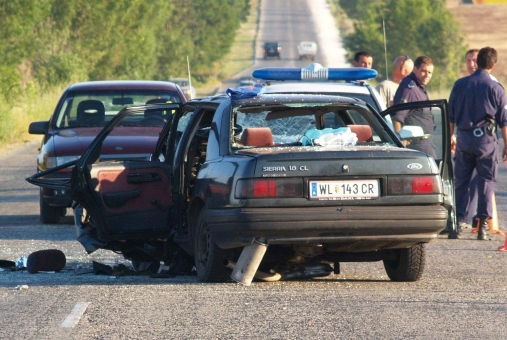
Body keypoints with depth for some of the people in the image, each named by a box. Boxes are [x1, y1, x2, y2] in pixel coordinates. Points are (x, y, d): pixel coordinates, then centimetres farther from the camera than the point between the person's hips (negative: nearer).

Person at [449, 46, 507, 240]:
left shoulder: (460, 85, 2)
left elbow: (450, 115, 9)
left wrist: (450, 137, 23)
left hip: (463, 138, 2)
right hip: (486, 139, -2)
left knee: (460, 182, 10)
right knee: (486, 182, 4)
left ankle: (457, 221, 9)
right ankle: (483, 224, -1)